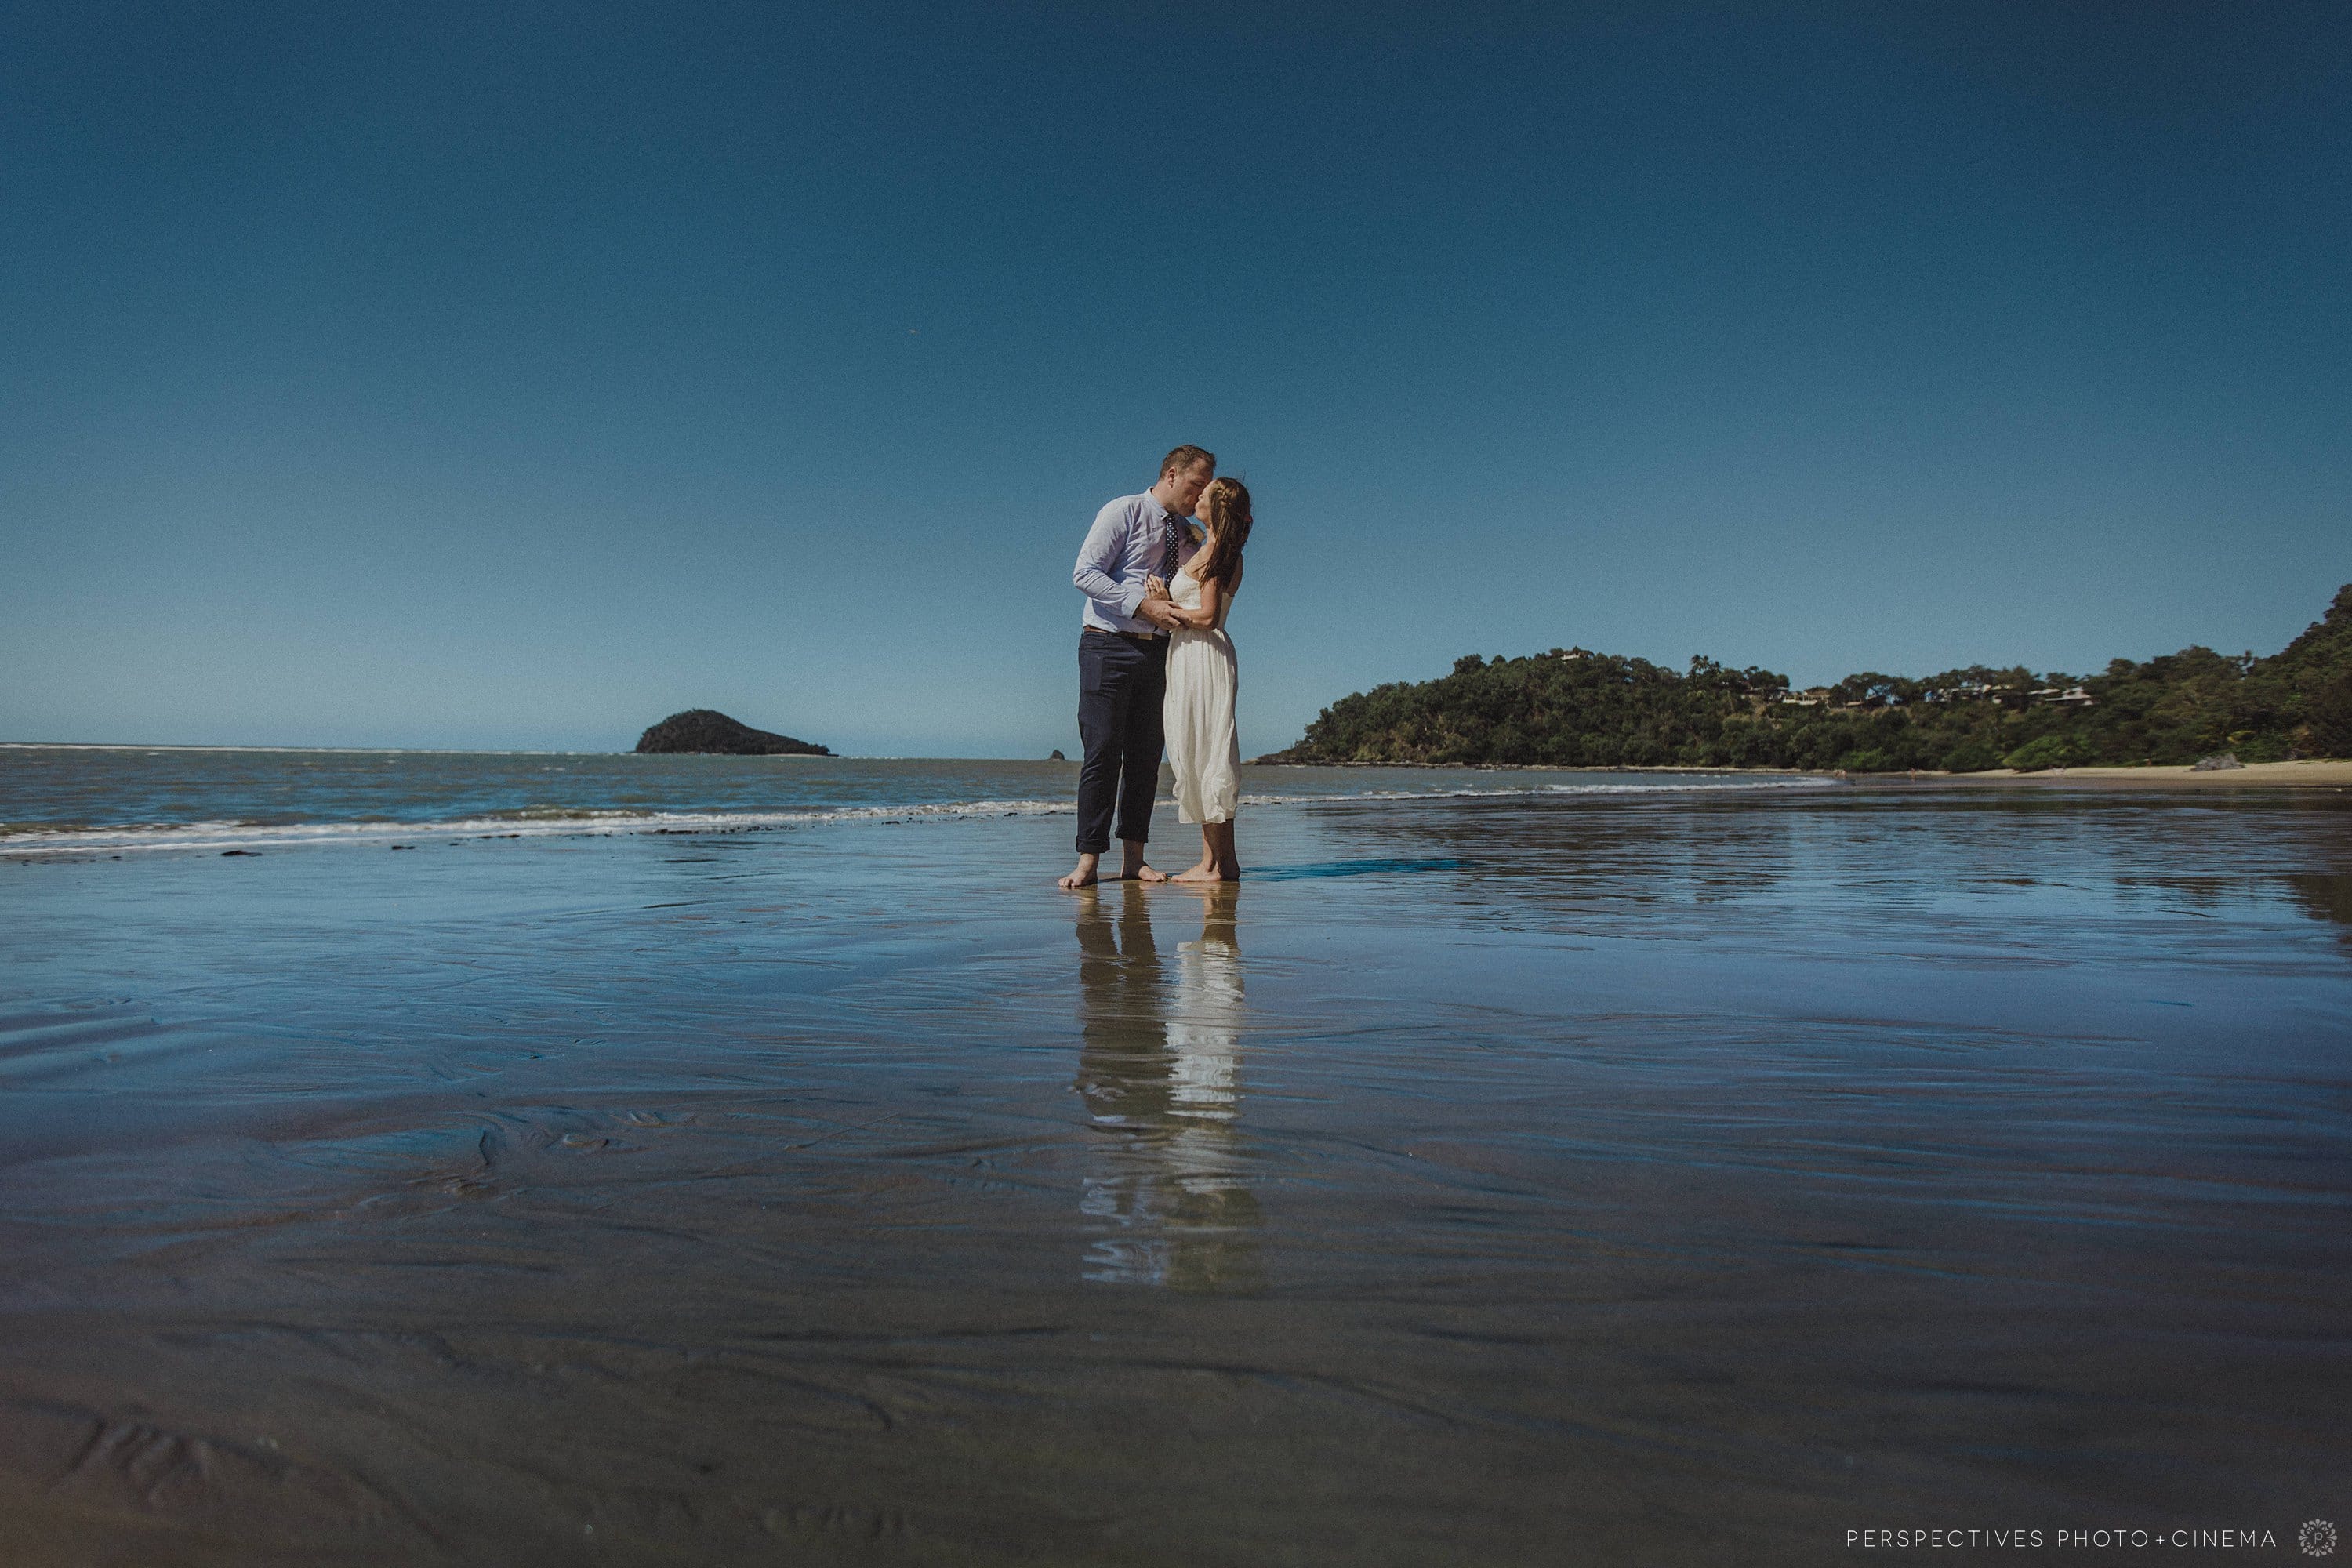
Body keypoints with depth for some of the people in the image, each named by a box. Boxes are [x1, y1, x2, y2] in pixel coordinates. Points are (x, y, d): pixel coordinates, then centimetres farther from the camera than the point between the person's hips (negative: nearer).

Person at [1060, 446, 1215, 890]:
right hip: (1109, 645, -6)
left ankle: (1133, 859, 6)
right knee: (1103, 752, -9)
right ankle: (1089, 860, -6)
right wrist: (1143, 604, -19)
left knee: (1146, 754, 2)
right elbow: (1084, 573, -10)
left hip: (1158, 650, 6)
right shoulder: (1124, 512, -2)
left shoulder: (1188, 537, 17)